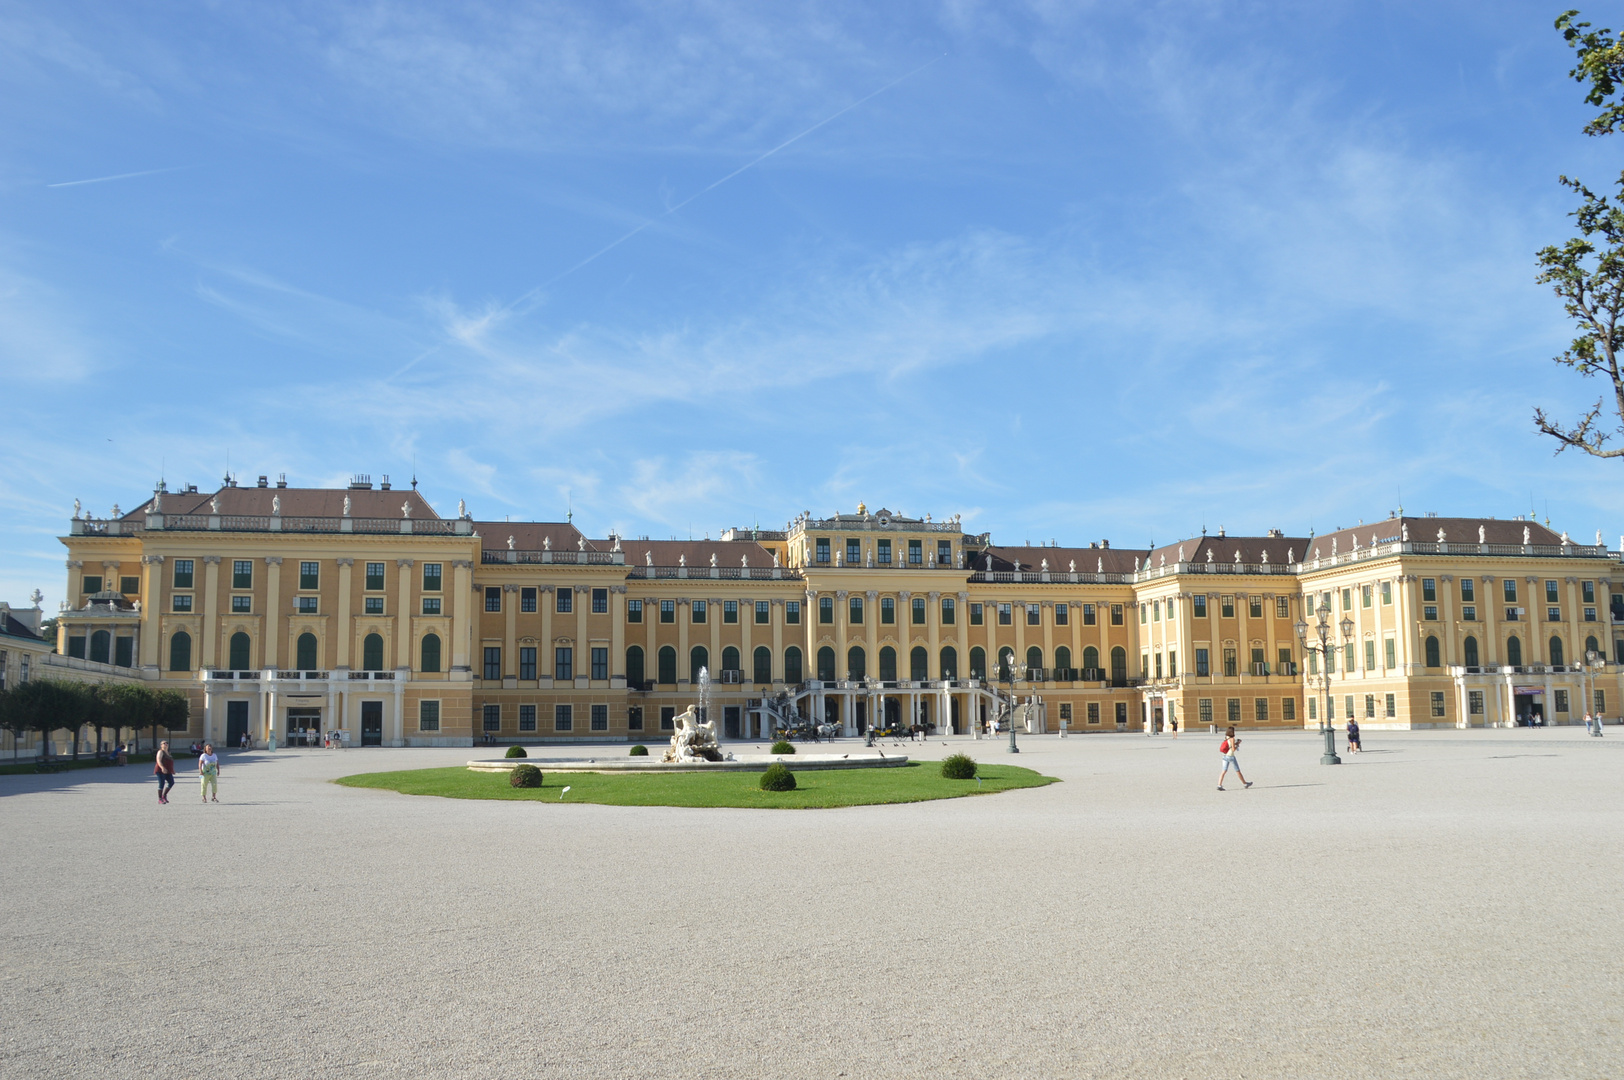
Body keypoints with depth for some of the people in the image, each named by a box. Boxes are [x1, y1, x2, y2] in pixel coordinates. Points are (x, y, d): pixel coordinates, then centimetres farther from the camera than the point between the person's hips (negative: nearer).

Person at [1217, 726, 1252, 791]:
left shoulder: (1226, 739, 8)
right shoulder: (1232, 739, -13)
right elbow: (1233, 749, -15)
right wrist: (1237, 745, 0)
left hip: (1225, 756, 6)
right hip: (1231, 756, -6)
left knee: (1224, 771, 2)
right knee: (1238, 771, 9)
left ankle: (1219, 785, -8)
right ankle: (1245, 783, 24)